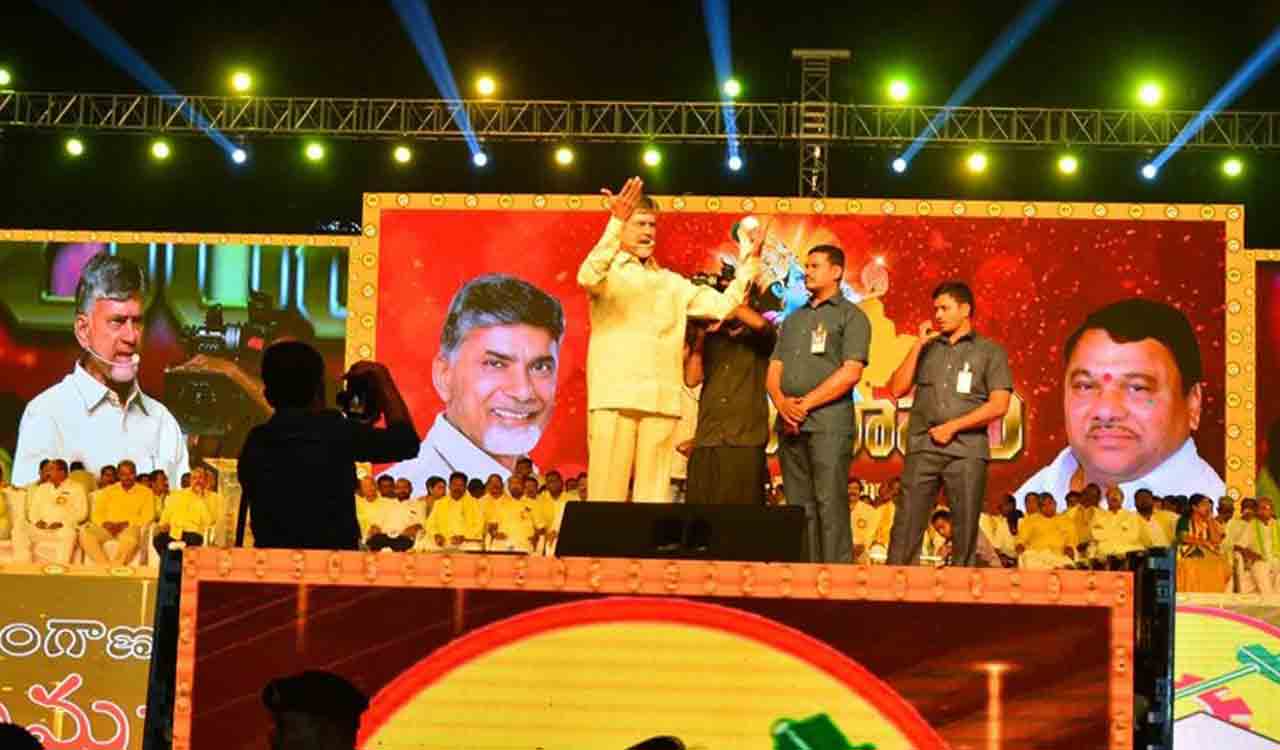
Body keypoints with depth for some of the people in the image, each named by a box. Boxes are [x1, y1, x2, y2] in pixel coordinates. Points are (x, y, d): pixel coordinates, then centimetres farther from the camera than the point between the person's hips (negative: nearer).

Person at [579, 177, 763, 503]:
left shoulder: (672, 283, 22)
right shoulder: (608, 272, 6)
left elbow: (722, 306, 17)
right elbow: (587, 277, -18)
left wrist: (748, 262, 8)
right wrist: (614, 224, -30)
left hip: (662, 402, 5)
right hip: (614, 398, -4)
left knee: (654, 495, 2)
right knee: (608, 491, -8)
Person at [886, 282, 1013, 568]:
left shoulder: (990, 352, 7)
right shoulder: (928, 349, 18)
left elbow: (999, 405, -3)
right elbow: (898, 389, 9)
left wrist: (952, 427, -7)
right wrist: (918, 345, 4)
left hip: (967, 450, -3)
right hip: (922, 447, 3)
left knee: (966, 529, -1)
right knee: (906, 524, -5)